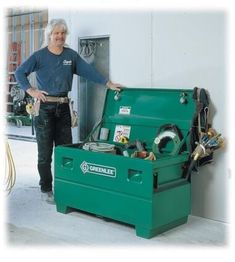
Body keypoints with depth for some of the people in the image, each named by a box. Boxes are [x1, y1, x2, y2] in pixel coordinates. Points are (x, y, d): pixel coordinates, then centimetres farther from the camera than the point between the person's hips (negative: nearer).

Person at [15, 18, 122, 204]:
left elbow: (88, 70, 3)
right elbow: (20, 73, 0)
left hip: (63, 107, 4)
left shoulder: (71, 55, 8)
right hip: (45, 107, -4)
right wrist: (31, 91, -8)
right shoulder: (39, 56, -2)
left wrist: (108, 83, -4)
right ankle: (46, 190, 14)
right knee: (45, 152, 2)